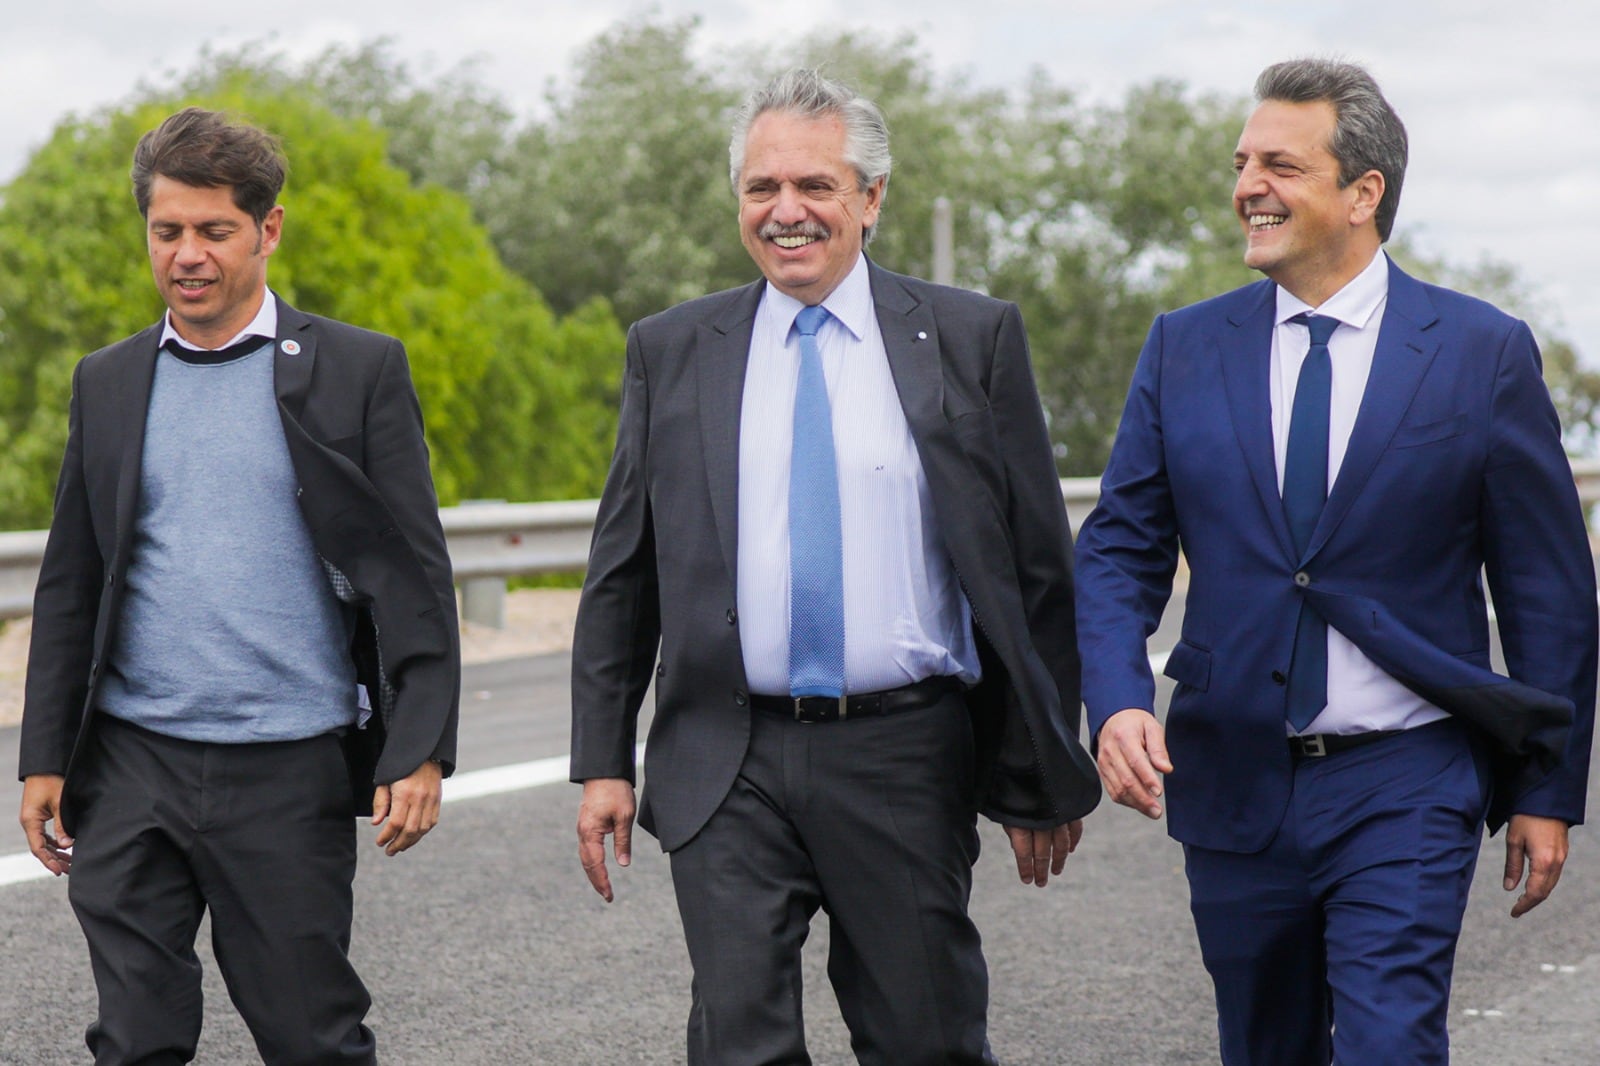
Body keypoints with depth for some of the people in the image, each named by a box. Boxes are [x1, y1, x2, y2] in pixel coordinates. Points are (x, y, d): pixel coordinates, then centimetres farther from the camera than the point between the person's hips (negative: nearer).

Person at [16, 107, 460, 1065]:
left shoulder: (359, 371, 0)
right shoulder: (108, 383, 11)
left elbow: (415, 573, -2)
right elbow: (70, 585, 14)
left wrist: (421, 752, -10)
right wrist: (46, 758, 8)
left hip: (290, 770, -3)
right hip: (133, 768, 3)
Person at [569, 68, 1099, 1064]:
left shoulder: (971, 338, 2)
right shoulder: (671, 351, 7)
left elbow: (1039, 571, 4)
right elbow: (622, 575, 11)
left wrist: (1043, 778, 3)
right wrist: (603, 760, 5)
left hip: (906, 759, -1)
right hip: (728, 768, 1)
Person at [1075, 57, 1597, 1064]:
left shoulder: (1483, 351, -2)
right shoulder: (1184, 348, 5)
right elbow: (1119, 549, 5)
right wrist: (1117, 703, -14)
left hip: (1406, 790, -3)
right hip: (1233, 783, 3)